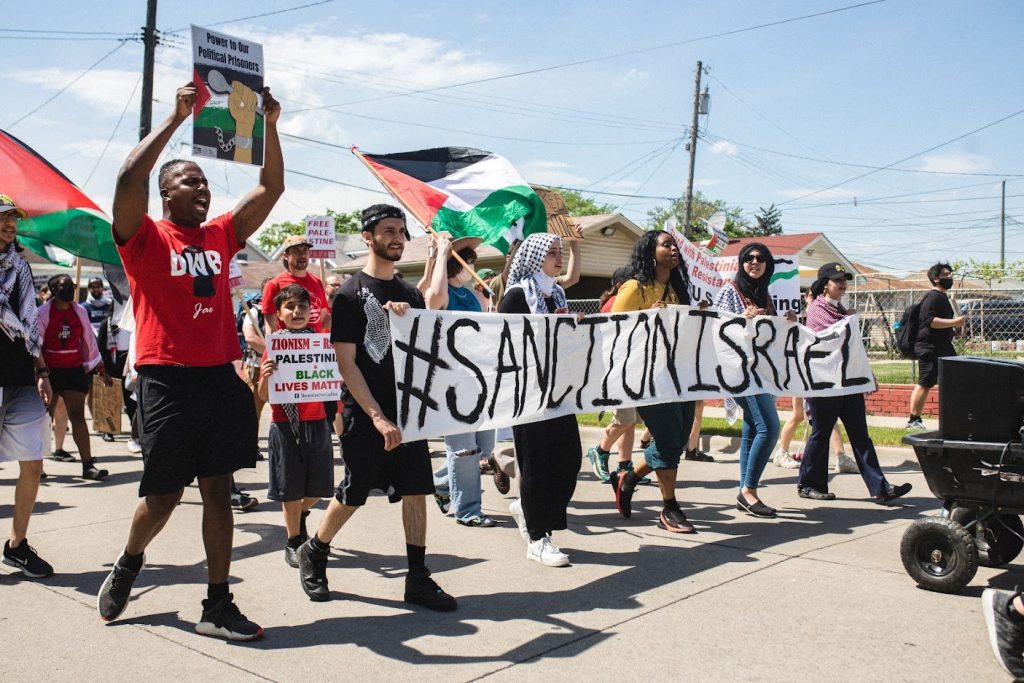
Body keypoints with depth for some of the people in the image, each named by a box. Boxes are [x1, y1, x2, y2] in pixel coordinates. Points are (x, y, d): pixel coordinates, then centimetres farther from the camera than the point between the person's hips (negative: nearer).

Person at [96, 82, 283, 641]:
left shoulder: (221, 235, 13)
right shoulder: (145, 238, -1)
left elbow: (270, 188, 11)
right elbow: (128, 180, -18)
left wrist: (270, 125, 2)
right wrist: (176, 118, -16)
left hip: (221, 377, 5)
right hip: (167, 380, -4)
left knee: (218, 490, 5)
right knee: (163, 494, 5)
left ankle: (217, 606, 13)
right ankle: (128, 563, 37)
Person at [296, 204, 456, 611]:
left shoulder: (410, 295, 11)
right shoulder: (351, 294, -6)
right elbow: (346, 364, -11)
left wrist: (407, 321, -8)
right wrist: (378, 418, -17)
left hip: (409, 410, 5)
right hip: (366, 415, -5)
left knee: (416, 491, 3)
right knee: (352, 495, 4)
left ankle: (417, 578, 11)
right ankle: (313, 554, 29)